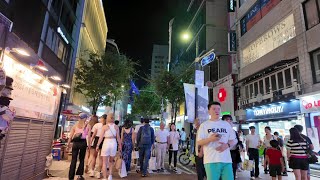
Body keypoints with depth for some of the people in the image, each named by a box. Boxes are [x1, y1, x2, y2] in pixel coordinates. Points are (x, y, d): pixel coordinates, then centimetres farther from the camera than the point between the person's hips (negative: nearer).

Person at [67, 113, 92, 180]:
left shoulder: (75, 125, 6)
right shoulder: (88, 126, 0)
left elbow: (70, 136, 4)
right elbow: (89, 136, -4)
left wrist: (68, 144, 13)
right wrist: (89, 145, 1)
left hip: (75, 143, 1)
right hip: (83, 143, -1)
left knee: (73, 160, 6)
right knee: (82, 159, 15)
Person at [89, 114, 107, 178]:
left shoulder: (97, 125, -4)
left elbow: (93, 135, -5)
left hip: (97, 140, -1)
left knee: (94, 156, 17)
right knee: (101, 158, 9)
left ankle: (92, 171, 21)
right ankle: (99, 173, 15)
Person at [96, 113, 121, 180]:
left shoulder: (104, 126, -4)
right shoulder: (116, 127, 1)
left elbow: (101, 137, -4)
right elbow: (118, 137, 2)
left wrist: (97, 145, 5)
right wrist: (120, 145, 11)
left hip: (106, 143, -2)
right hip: (114, 143, 3)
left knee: (105, 162, 9)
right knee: (111, 161, 23)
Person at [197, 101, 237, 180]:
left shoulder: (226, 124, 13)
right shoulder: (204, 125, 3)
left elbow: (234, 140, 14)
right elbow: (199, 142, -2)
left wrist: (227, 145, -8)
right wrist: (210, 139, -21)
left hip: (226, 160, 3)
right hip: (211, 160, -3)